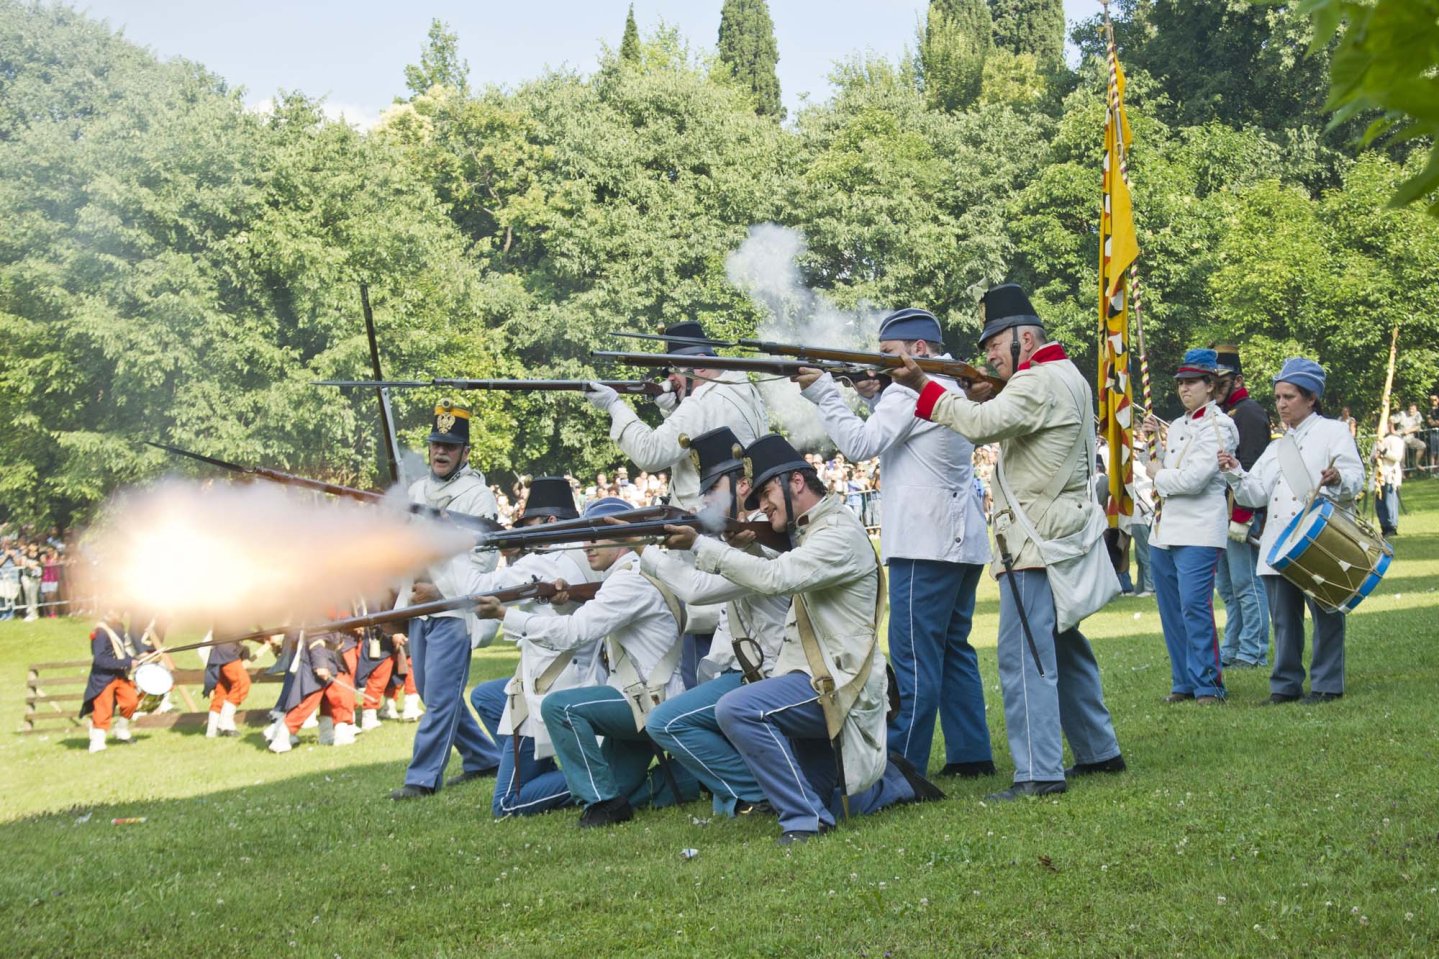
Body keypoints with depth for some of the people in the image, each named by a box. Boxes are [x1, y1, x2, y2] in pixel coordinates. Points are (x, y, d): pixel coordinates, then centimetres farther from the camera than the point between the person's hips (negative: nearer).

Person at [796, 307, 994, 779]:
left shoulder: (910, 389, -11)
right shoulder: (951, 387, 19)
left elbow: (861, 444, -16)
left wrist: (823, 391, -9)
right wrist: (874, 398, 10)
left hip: (925, 544, -10)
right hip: (963, 540, 10)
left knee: (914, 656, -8)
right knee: (953, 650, 14)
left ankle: (902, 764, -7)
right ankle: (971, 754, 16)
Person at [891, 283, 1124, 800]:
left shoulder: (1038, 382, -14)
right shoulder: (1068, 377, 18)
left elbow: (984, 425, -28)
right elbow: (1009, 424, 20)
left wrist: (923, 387, -23)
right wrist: (985, 397, 2)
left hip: (1035, 543, -11)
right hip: (1064, 537, 11)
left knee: (1024, 656, -11)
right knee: (1065, 648, 19)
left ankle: (1039, 772, -13)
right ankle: (1099, 751, 27)